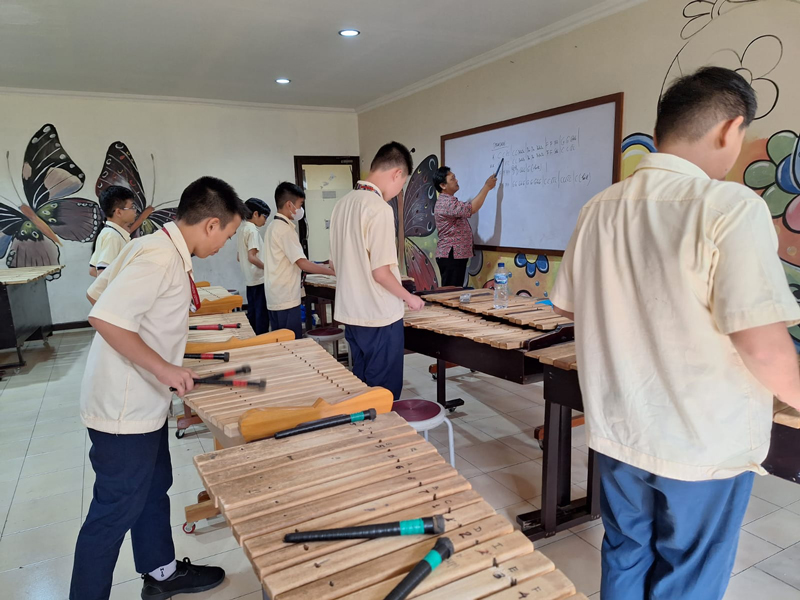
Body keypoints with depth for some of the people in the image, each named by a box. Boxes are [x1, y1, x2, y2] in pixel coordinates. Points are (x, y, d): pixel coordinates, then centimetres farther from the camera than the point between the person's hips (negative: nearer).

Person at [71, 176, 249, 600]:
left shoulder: (153, 246, 6)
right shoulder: (160, 257, -24)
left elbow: (97, 293, 13)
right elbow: (104, 317, -30)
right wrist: (162, 367, -26)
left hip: (142, 401, 10)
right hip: (125, 409, -10)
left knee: (153, 488, 23)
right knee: (115, 510, 5)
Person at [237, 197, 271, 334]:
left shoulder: (243, 229, 15)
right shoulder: (252, 230, -13)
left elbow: (239, 257, 21)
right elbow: (252, 257, -23)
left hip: (250, 280, 9)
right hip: (259, 279, -9)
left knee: (252, 313, 13)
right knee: (262, 314, -5)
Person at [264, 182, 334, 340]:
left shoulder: (273, 226, 14)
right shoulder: (285, 228, -14)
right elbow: (302, 263, -18)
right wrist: (332, 271, -12)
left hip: (275, 298, 9)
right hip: (287, 299, -9)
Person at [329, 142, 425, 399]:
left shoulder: (342, 204, 7)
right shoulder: (379, 208, -18)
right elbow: (380, 272, -20)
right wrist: (409, 297, -4)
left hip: (350, 313, 8)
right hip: (380, 316, -8)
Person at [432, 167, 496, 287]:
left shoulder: (448, 201, 18)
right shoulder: (446, 203, -18)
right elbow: (471, 209, -27)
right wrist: (487, 187, -19)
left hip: (456, 255, 11)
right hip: (451, 256, -11)